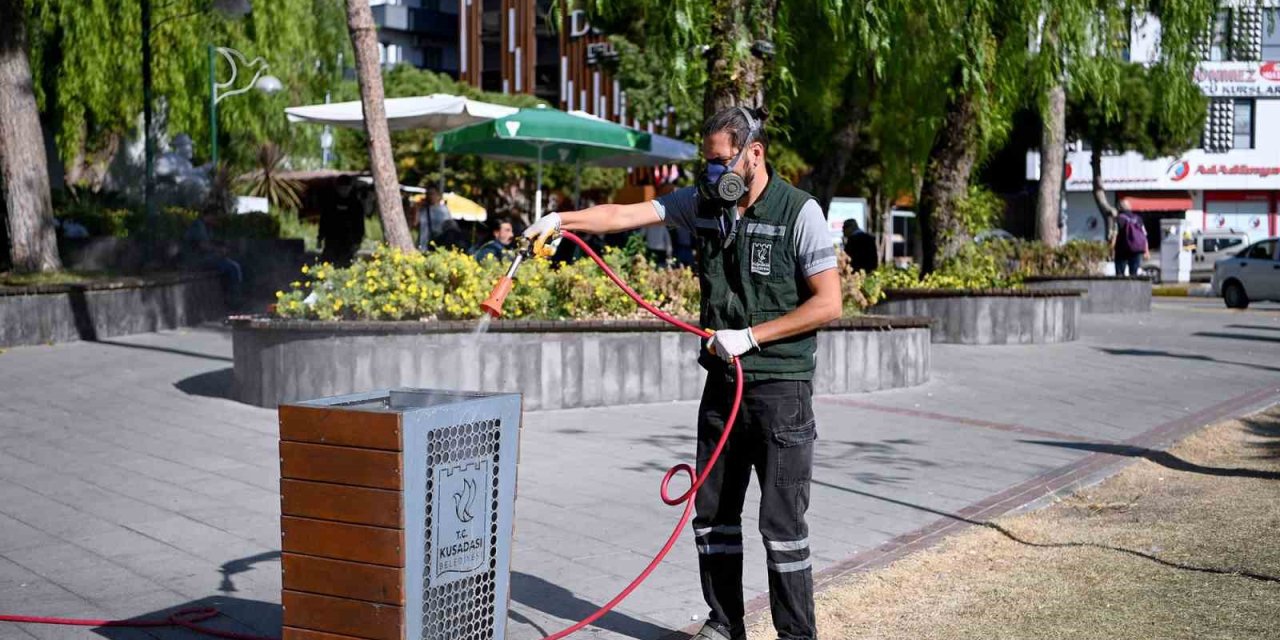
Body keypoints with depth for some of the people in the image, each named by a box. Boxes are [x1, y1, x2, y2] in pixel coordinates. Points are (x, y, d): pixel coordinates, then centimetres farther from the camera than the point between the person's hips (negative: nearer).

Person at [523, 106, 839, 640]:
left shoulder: (799, 212, -11)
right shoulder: (702, 203, 5)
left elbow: (828, 303, -13)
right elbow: (625, 214, -4)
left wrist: (751, 336, -17)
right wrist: (563, 218, -19)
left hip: (781, 389, -6)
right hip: (722, 383, 6)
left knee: (781, 521, -2)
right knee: (712, 511, 11)